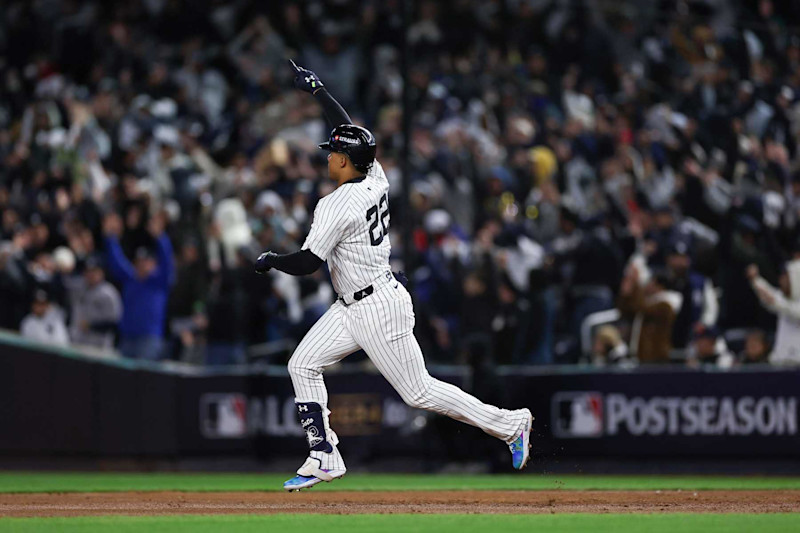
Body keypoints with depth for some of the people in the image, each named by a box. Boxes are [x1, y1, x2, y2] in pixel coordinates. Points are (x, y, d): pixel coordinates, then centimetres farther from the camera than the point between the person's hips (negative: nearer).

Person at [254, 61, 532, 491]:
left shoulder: (337, 205, -22)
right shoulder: (375, 178, 1)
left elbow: (307, 263, -22)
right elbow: (350, 128, 18)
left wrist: (269, 260, -3)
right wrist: (317, 90, 26)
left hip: (379, 310, -10)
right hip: (352, 309, 10)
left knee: (418, 391, -3)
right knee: (302, 365, 6)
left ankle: (509, 424, 5)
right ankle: (324, 457, 6)